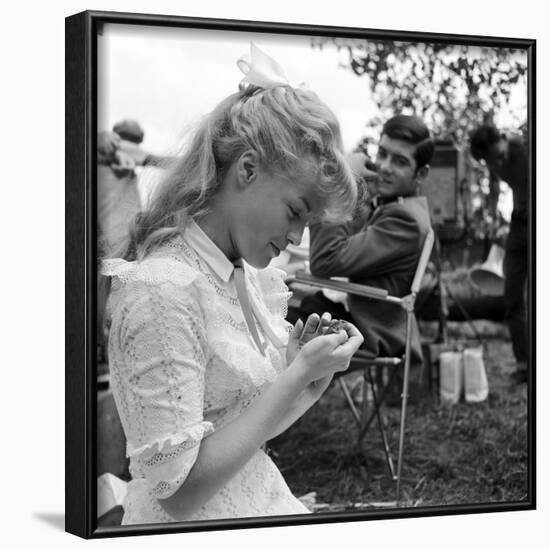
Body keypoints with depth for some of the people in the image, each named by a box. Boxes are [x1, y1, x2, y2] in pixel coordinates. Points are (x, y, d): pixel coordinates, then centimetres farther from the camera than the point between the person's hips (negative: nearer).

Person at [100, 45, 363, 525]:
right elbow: (178, 489, -24)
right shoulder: (163, 289, -21)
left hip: (262, 497, 8)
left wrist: (304, 369, -6)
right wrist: (298, 375, -21)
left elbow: (248, 427, 11)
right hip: (199, 521, -8)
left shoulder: (250, 275, 5)